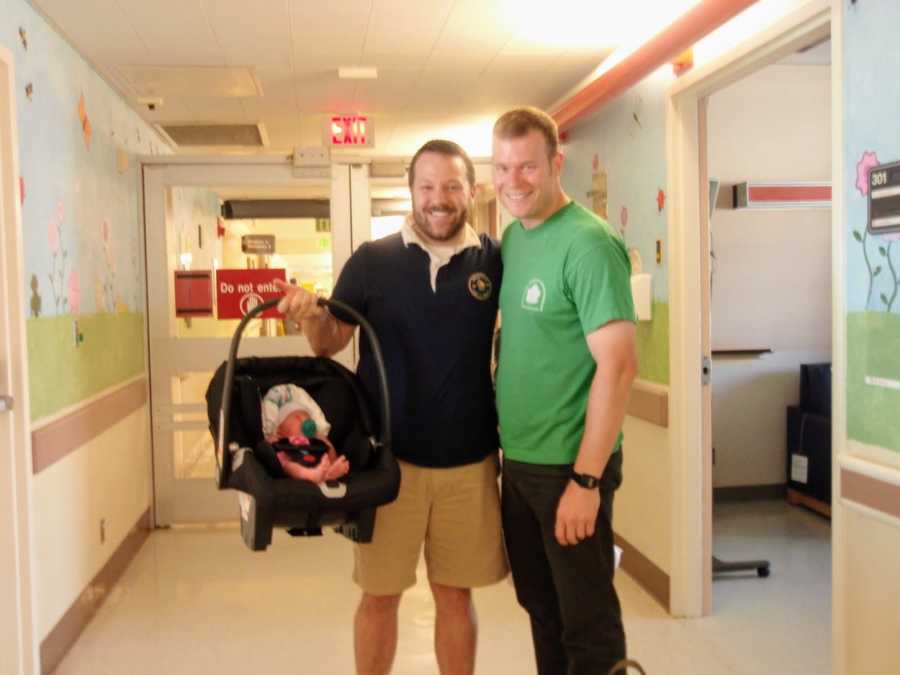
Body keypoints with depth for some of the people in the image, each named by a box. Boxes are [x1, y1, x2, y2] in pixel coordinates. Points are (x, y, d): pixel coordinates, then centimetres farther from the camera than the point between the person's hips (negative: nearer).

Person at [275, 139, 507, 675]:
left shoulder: (496, 261, -2)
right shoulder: (372, 260, -3)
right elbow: (330, 342, 4)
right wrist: (312, 315, -18)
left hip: (469, 461, 1)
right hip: (388, 458, 0)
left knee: (456, 593, 13)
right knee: (380, 593, 10)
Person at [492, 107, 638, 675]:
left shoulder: (588, 243, -17)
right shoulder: (512, 236, 7)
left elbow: (618, 365, -21)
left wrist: (586, 478, -20)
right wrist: (506, 445, 11)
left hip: (569, 465, -7)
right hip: (518, 459, 8)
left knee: (588, 621, 8)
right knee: (539, 606, 21)